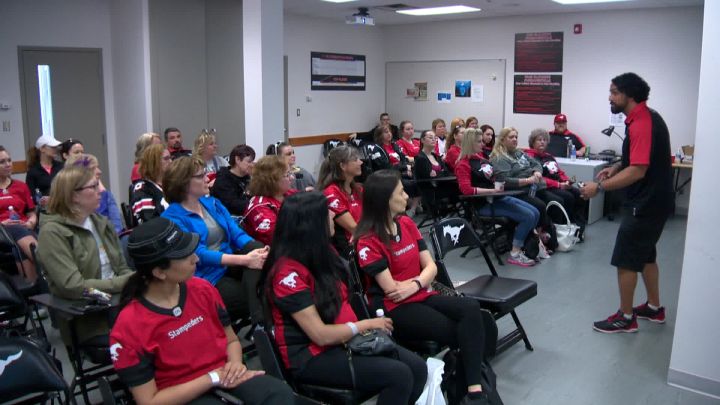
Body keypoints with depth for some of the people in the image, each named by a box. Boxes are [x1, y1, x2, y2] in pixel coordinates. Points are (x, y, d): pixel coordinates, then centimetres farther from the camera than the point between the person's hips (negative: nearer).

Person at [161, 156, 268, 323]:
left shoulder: (212, 203, 14)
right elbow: (199, 254, -20)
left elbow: (237, 233, 6)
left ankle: (263, 324, -38)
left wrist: (257, 249, -19)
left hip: (230, 266, 6)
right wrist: (245, 259, -30)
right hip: (206, 278, -6)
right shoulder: (173, 218, -9)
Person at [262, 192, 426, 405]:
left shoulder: (323, 251, 5)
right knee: (399, 375, -22)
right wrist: (366, 324, -8)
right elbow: (321, 335, -21)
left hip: (346, 338, 8)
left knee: (417, 367, -8)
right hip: (311, 356, -8)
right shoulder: (288, 273, -21)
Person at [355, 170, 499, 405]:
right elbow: (391, 288, -15)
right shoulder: (368, 241, -12)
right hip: (394, 309, -6)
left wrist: (415, 284, -15)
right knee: (464, 334, -23)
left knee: (472, 309, -22)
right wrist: (422, 277, -1)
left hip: (422, 296, 7)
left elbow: (430, 266, 5)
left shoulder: (407, 224, 10)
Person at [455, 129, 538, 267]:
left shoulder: (481, 158, 14)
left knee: (535, 213, 1)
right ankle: (515, 254, -11)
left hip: (498, 197, 9)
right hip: (485, 203, -9)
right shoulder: (463, 165, -9)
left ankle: (522, 246, 7)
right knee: (528, 216, -18)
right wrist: (492, 190, -24)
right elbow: (467, 189, -22)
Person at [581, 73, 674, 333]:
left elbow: (638, 171, -28)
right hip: (654, 200, 10)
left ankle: (626, 318, 10)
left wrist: (599, 187, -25)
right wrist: (615, 168, 7)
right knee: (645, 255, 21)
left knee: (626, 260, -2)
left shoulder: (641, 124, -23)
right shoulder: (645, 117, 10)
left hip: (646, 203, -10)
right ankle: (654, 308, 33)